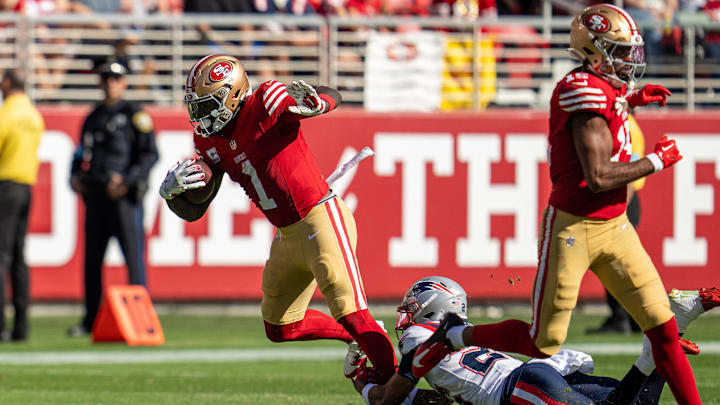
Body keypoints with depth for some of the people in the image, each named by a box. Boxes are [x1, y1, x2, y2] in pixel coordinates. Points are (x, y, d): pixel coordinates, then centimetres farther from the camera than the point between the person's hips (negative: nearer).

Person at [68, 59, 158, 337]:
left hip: (123, 196, -6)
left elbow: (150, 155, -6)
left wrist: (127, 180, -16)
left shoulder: (135, 115, 0)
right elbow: (82, 151, 26)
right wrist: (75, 176, 7)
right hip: (95, 195, 6)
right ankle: (90, 320, 15)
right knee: (92, 258, 8)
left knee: (133, 256, -8)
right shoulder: (93, 117, 18)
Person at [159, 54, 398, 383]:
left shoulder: (264, 104, -17)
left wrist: (315, 104, -50)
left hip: (321, 220, -9)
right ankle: (361, 337, 34)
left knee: (351, 315, -16)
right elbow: (193, 211, 6)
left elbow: (333, 97, -25)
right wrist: (171, 191, -18)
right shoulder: (210, 143, 5)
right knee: (280, 329, 18)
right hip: (288, 237, 9)